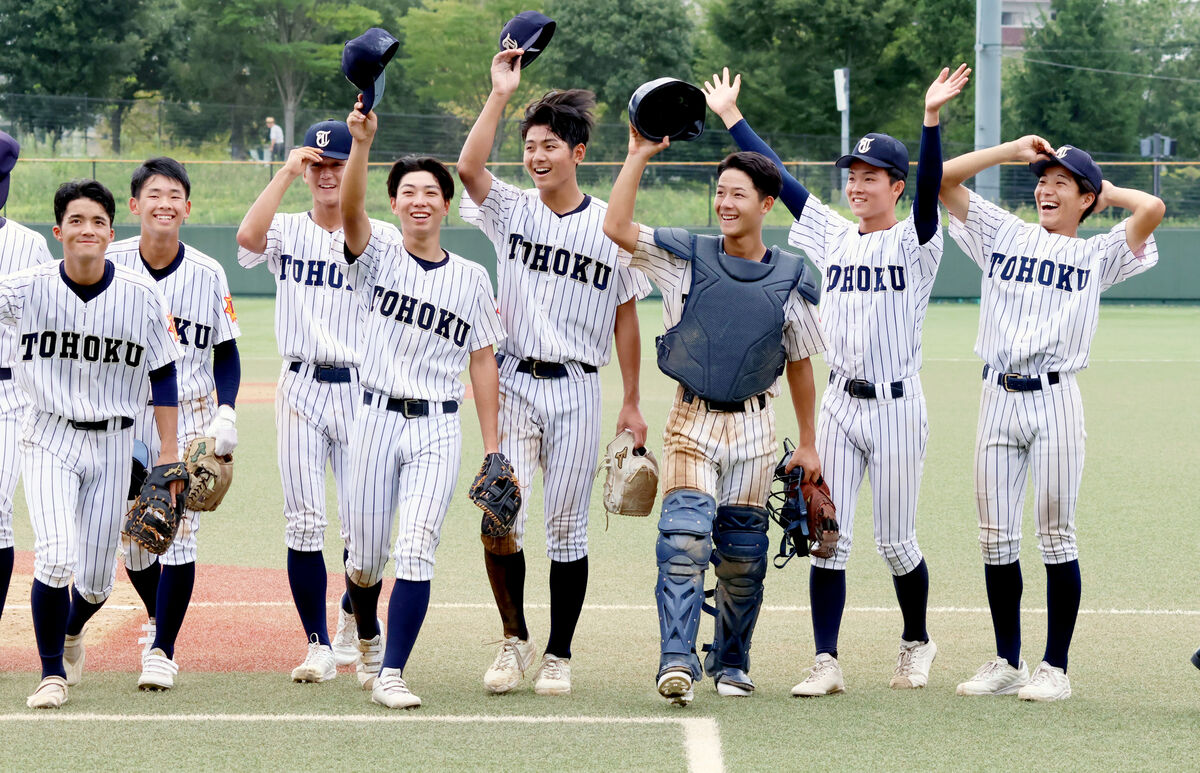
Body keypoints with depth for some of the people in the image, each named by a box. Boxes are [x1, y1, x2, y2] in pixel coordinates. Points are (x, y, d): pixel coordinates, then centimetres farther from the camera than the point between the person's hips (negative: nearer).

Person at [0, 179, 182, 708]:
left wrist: (170, 452, 0)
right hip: (50, 440, -1)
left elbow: (162, 376, 2)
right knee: (55, 558, -19)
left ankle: (71, 631, 42)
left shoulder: (141, 296, -6)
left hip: (113, 445, 1)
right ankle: (53, 672, 0)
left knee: (96, 581, 7)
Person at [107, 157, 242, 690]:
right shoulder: (110, 265, -4)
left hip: (188, 417, -1)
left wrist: (227, 412, -7)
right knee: (131, 532, 7)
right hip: (122, 414, 1)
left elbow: (226, 351, 6)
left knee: (178, 531, -10)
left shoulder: (208, 275, -3)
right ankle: (156, 617, 36)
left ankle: (162, 650, -3)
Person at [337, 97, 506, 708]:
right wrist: (361, 143, -32)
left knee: (415, 551, -12)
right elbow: (350, 208, -16)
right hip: (377, 417, 0)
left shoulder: (471, 278, 8)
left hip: (439, 428, 0)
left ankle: (391, 674, -10)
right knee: (366, 553, 6)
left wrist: (492, 446, 3)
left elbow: (482, 361, 9)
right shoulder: (380, 257, 4)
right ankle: (366, 639, 37)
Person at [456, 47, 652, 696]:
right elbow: (469, 168, -16)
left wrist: (631, 404, 5)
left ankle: (558, 656, 14)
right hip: (513, 385, 0)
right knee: (499, 523, -9)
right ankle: (514, 641, 11)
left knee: (567, 532, 3)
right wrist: (500, 94, -18)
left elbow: (625, 318, 7)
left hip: (576, 392, 0)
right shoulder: (510, 210, 5)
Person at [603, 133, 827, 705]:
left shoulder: (792, 280, 3)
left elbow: (799, 364, 12)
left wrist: (808, 443, 14)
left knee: (743, 555, 7)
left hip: (754, 427, 2)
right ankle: (677, 660, -24)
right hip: (693, 419, -2)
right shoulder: (685, 258, 1)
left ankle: (730, 662, 22)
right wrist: (639, 156, -13)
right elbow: (616, 228, -12)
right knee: (685, 537, -18)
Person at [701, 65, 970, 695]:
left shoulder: (914, 242, -4)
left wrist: (931, 118, -37)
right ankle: (826, 662, 1)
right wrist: (730, 116, 8)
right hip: (839, 404, 4)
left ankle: (916, 643, 27)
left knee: (896, 543, 5)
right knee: (826, 537, -2)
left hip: (897, 406, -4)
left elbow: (930, 186, -21)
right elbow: (780, 177, 10)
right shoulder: (832, 236, 10)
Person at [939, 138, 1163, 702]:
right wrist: (1015, 150, 10)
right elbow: (942, 180, 9)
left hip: (1055, 398, -3)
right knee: (995, 538, 4)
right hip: (998, 398, 3)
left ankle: (1056, 667, 5)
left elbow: (1152, 209, -11)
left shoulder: (1097, 254, 7)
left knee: (1056, 537, -1)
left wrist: (1103, 189, 7)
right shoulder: (1002, 234, 14)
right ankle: (1007, 663, 13)